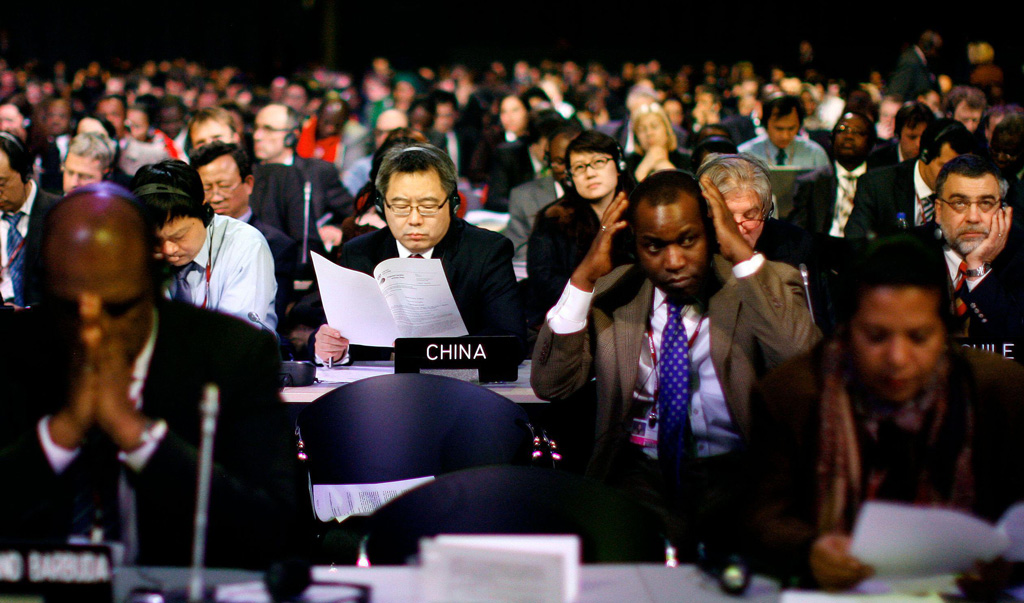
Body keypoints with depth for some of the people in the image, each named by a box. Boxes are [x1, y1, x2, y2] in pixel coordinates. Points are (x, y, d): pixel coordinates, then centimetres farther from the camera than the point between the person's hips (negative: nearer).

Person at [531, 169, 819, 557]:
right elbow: (549, 385, 1)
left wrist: (745, 256, -15)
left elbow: (805, 365, -17)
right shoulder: (611, 293, 10)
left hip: (738, 474, -2)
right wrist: (585, 276, -6)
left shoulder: (768, 286, 4)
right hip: (641, 474, 2)